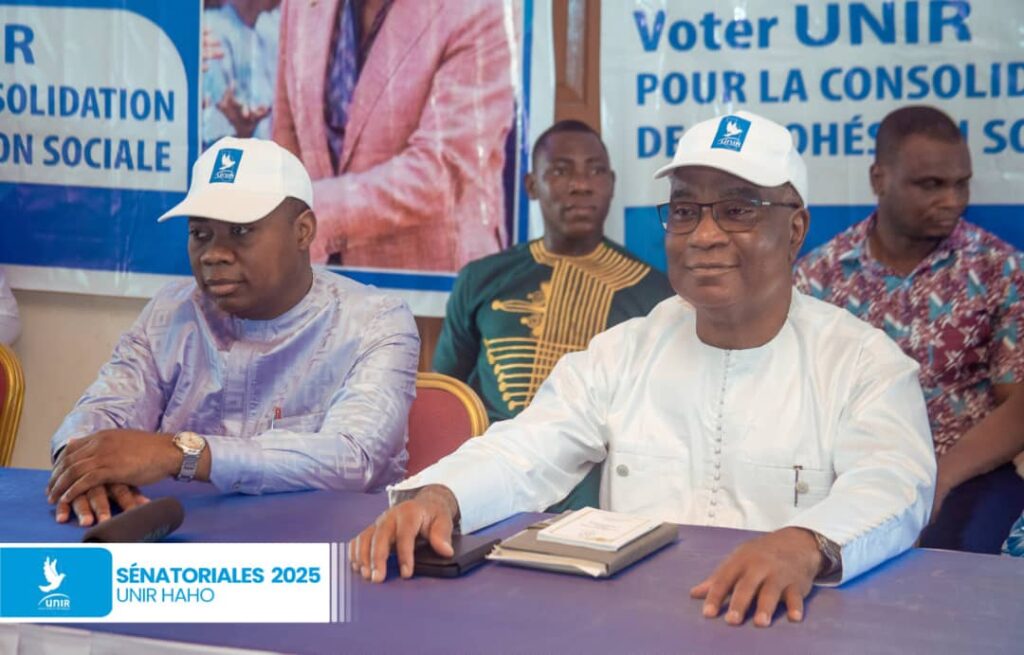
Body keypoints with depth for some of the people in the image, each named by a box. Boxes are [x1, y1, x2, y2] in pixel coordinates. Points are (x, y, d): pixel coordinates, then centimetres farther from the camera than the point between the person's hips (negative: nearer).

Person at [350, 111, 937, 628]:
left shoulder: (866, 364, 1)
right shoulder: (625, 351, 12)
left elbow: (889, 487, -16)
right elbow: (525, 454, 1)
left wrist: (805, 544, -38)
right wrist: (436, 495, -21)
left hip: (780, 625, -2)